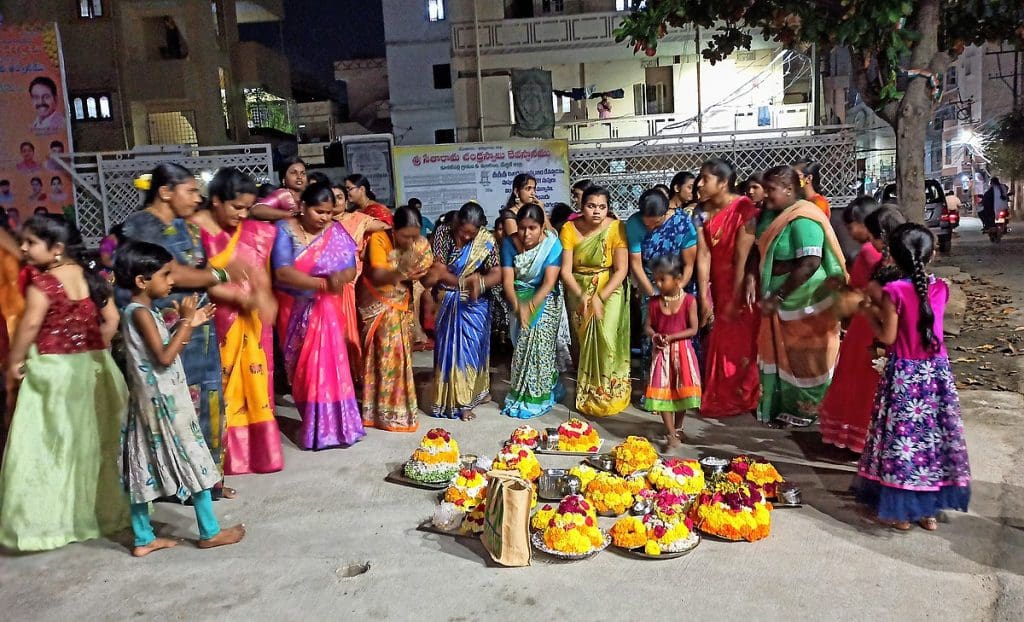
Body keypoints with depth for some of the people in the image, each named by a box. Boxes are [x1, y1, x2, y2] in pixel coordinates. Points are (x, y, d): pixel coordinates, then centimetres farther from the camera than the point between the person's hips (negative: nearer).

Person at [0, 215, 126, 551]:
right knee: (93, 442, 16)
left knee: (50, 445, 0)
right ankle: (104, 509, 27)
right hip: (92, 367, 7)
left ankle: (50, 521, 4)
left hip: (53, 370, -7)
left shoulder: (42, 281, -14)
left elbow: (30, 324, -18)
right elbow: (111, 319, 7)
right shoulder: (92, 278, 5)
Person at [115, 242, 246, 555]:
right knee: (194, 462, 1)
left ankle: (144, 539, 20)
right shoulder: (140, 313, -18)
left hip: (152, 400, 9)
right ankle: (209, 533, 12)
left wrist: (187, 324, 9)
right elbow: (164, 357, -22)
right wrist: (186, 323, -17)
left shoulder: (141, 311, 11)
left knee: (145, 467, 11)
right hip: (162, 401, -9)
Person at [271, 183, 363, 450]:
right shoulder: (285, 230, -10)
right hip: (295, 311, -1)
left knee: (328, 366, -4)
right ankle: (311, 423, 19)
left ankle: (332, 424, 5)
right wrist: (323, 283, -29)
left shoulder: (337, 232, -2)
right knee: (302, 369, 6)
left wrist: (340, 277, -29)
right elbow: (282, 272, -21)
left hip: (327, 310, 1)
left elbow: (351, 269, -4)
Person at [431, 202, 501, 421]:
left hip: (475, 305, 0)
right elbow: (438, 271, -12)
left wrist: (480, 283, -33)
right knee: (449, 350, 5)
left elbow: (497, 273, -12)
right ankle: (452, 399, 16)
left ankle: (465, 400, 17)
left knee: (471, 349, 4)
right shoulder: (443, 233, -9)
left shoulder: (486, 240, -10)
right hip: (448, 304, 1)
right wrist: (466, 281, -20)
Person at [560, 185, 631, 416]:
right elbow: (565, 270, -10)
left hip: (609, 292, -2)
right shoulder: (569, 229, -9)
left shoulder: (616, 228, -13)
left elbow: (621, 270, -14)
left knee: (607, 341, -9)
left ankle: (609, 395, 7)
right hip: (578, 293, 2)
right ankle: (585, 395, 22)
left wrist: (600, 298, -22)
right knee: (582, 342, 6)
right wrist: (582, 297, -22)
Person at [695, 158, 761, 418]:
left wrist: (735, 300, -17)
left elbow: (742, 257, -18)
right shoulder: (704, 212, -1)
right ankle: (718, 400, 26)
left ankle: (743, 400, 19)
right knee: (718, 345, 12)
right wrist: (704, 298, -10)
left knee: (742, 346, 4)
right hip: (718, 287, 5)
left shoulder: (744, 209, -18)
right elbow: (703, 255, -6)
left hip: (742, 288, -5)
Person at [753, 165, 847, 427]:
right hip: (783, 301, 9)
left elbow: (809, 264, -30)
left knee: (805, 357, 6)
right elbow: (761, 250, 8)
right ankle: (788, 406, 31)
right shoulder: (775, 215, 5)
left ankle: (808, 409, 22)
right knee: (783, 354, 17)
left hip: (804, 301, -9)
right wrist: (752, 277, -11)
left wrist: (776, 297, -28)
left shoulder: (802, 219, -22)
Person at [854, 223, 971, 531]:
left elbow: (888, 336, -13)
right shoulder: (940, 288, -2)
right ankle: (930, 508, 25)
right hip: (936, 372, 5)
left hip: (903, 375, -4)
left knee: (902, 437, 6)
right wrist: (882, 303, 13)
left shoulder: (894, 291, -17)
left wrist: (870, 312, 2)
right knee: (932, 435, 13)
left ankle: (900, 510, 15)